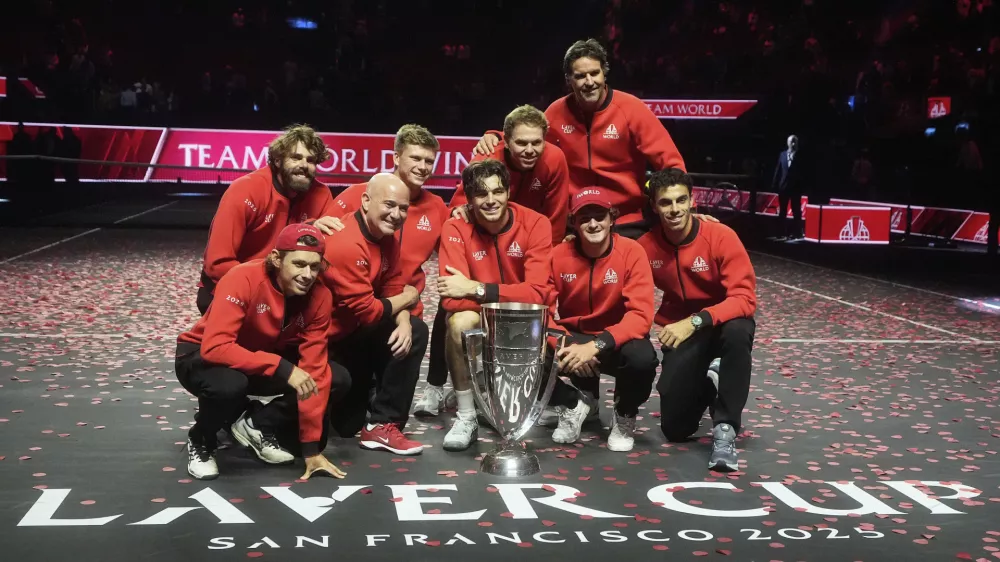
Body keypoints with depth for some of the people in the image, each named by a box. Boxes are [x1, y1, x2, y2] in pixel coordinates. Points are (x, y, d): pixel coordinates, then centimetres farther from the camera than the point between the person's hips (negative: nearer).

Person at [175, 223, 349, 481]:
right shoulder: (243, 280, -31)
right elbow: (214, 347, -40)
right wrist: (283, 368, -46)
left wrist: (311, 446, -20)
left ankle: (259, 426, 2)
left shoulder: (319, 296, -17)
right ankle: (200, 442, -6)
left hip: (266, 358, 5)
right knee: (229, 384, -40)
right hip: (203, 356, -5)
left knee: (337, 379, -14)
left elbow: (315, 369, -17)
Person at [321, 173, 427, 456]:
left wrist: (404, 322, -18)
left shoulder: (387, 237, 0)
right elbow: (366, 311, -26)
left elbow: (394, 289, 2)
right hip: (326, 340, -8)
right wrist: (406, 299, -10)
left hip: (356, 330, 8)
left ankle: (383, 424, -4)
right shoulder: (345, 244, -28)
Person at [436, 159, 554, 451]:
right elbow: (452, 299, -25)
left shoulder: (536, 224, -15)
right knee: (459, 321, -33)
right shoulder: (456, 229, -15)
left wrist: (476, 289, -26)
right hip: (481, 320, 0)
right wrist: (511, 298, -30)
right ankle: (466, 417, -15)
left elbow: (538, 292, -22)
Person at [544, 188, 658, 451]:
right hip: (573, 338, 2)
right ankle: (575, 403, 6)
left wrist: (596, 346, -35)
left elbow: (641, 315, -23)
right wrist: (564, 345, -28)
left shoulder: (632, 252, -15)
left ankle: (624, 415, 0)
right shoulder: (558, 255, -8)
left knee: (642, 358, -36)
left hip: (617, 341, -2)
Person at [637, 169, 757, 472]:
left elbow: (745, 299, -25)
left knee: (738, 331, -40)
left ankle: (725, 427, -26)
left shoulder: (721, 237, -20)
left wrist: (696, 321, -37)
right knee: (675, 428, -5)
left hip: (722, 323, -2)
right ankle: (704, 390, 30)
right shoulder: (646, 246, -10)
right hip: (680, 332, 2)